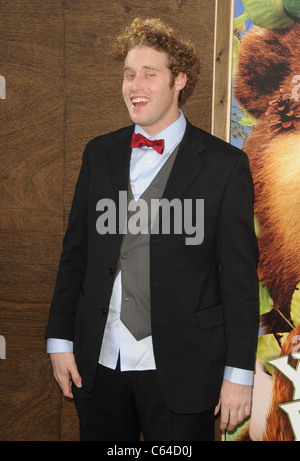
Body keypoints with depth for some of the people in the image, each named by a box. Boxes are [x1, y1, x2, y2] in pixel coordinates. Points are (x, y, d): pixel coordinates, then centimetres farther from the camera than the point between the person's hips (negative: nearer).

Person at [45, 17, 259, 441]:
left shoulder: (225, 164, -5)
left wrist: (239, 372, -7)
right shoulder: (99, 153, 8)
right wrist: (60, 339, 7)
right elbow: (75, 252, 11)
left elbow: (239, 275, -5)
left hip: (179, 371, -3)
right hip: (99, 363, 4)